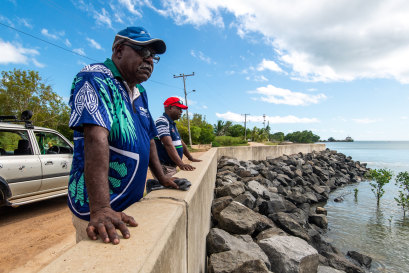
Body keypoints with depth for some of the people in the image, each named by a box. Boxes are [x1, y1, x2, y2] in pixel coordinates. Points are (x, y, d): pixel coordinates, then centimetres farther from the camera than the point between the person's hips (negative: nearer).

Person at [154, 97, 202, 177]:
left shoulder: (172, 124, 17)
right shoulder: (162, 122, -15)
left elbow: (181, 142, 21)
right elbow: (168, 145, -27)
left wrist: (191, 158, 20)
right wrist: (180, 164, -36)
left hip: (172, 166, 9)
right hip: (164, 167, -9)